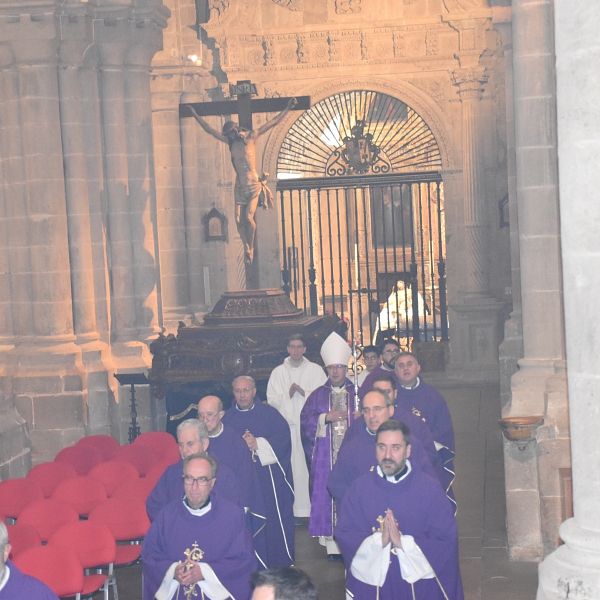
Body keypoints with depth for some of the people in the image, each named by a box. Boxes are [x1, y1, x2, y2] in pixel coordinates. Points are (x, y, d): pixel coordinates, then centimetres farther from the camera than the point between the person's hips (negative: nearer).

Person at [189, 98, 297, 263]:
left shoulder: (251, 136, 0)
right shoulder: (230, 142, 9)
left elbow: (272, 123, 0)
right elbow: (209, 130, 16)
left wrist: (287, 108, -4)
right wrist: (195, 115, 17)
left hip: (253, 185, -4)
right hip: (239, 186, 4)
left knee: (249, 217, -15)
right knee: (239, 220, -3)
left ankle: (251, 247, 2)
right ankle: (246, 248, 12)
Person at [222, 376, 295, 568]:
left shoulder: (269, 413, 5)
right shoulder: (227, 418, 11)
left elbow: (283, 438, -6)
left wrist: (258, 444, -17)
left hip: (270, 479, -1)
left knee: (275, 522, -2)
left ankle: (279, 566, 7)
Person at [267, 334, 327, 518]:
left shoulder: (316, 370, 9)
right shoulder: (278, 372, 12)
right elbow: (271, 399, 6)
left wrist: (304, 392, -11)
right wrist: (288, 395, -10)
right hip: (287, 425, 1)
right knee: (290, 466, -5)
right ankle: (293, 510, -3)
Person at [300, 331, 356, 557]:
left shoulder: (357, 394, 9)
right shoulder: (318, 395, 12)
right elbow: (305, 421, 3)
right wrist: (326, 417, -10)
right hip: (325, 457, 1)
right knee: (328, 494, -3)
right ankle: (332, 544, 0)